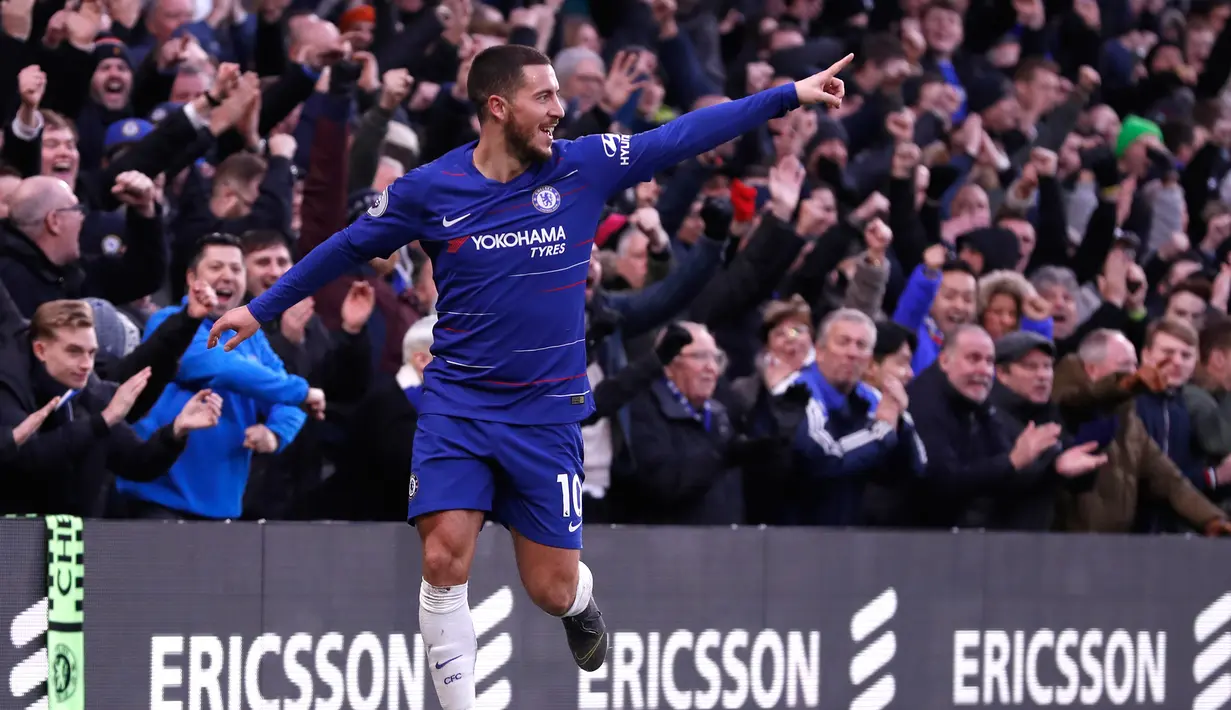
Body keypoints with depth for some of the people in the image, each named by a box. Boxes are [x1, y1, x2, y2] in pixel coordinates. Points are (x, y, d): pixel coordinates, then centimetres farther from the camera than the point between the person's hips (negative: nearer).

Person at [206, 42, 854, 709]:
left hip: (548, 412, 1)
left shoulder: (584, 166, -5)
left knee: (552, 591, 4)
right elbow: (347, 248, 8)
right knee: (444, 560, -18)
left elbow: (686, 134, -4)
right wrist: (262, 307, 13)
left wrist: (791, 94, -6)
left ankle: (581, 604, 43)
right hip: (457, 407, -1)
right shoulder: (428, 190, -6)